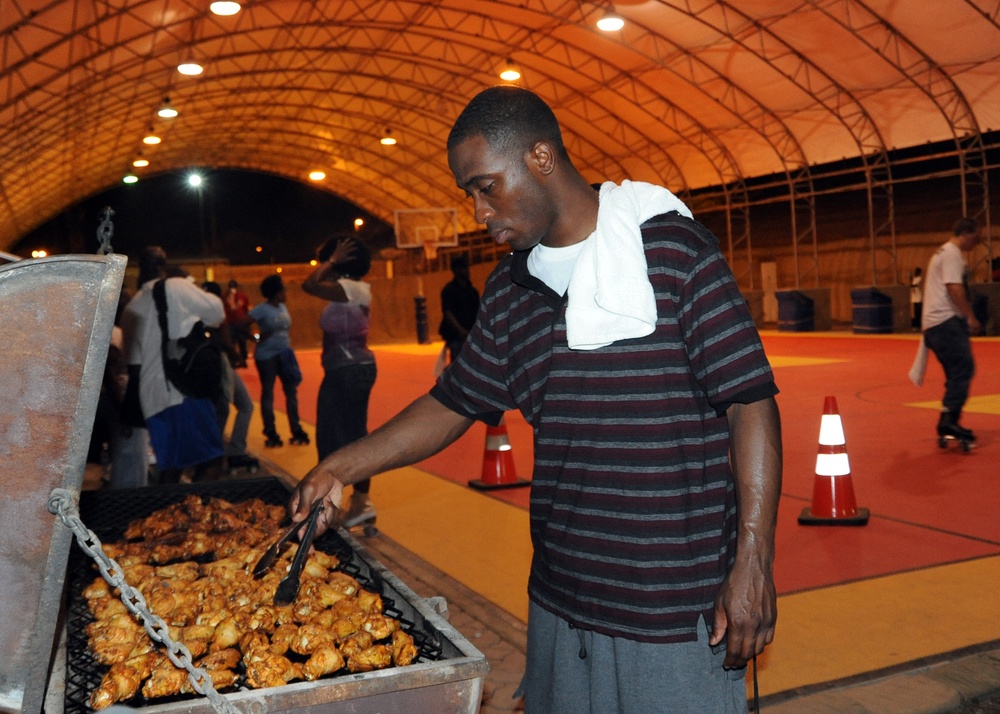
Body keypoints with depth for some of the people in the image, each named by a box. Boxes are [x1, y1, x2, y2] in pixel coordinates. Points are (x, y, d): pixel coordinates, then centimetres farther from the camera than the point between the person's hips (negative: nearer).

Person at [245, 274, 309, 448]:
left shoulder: (283, 307, 9)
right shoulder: (262, 309, -12)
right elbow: (241, 325, -19)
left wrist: (288, 346, 13)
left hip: (284, 354, 7)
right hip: (267, 356, -7)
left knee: (291, 392, 8)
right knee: (268, 393, 2)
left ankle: (296, 431, 15)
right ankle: (271, 434, 8)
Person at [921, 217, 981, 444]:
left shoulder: (943, 253, 24)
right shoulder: (952, 254, -8)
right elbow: (954, 287, -20)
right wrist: (970, 316, -17)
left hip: (933, 323, 11)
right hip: (946, 322, -11)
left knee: (957, 373, 12)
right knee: (963, 368, -16)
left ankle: (948, 424, 13)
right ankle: (948, 420, -22)